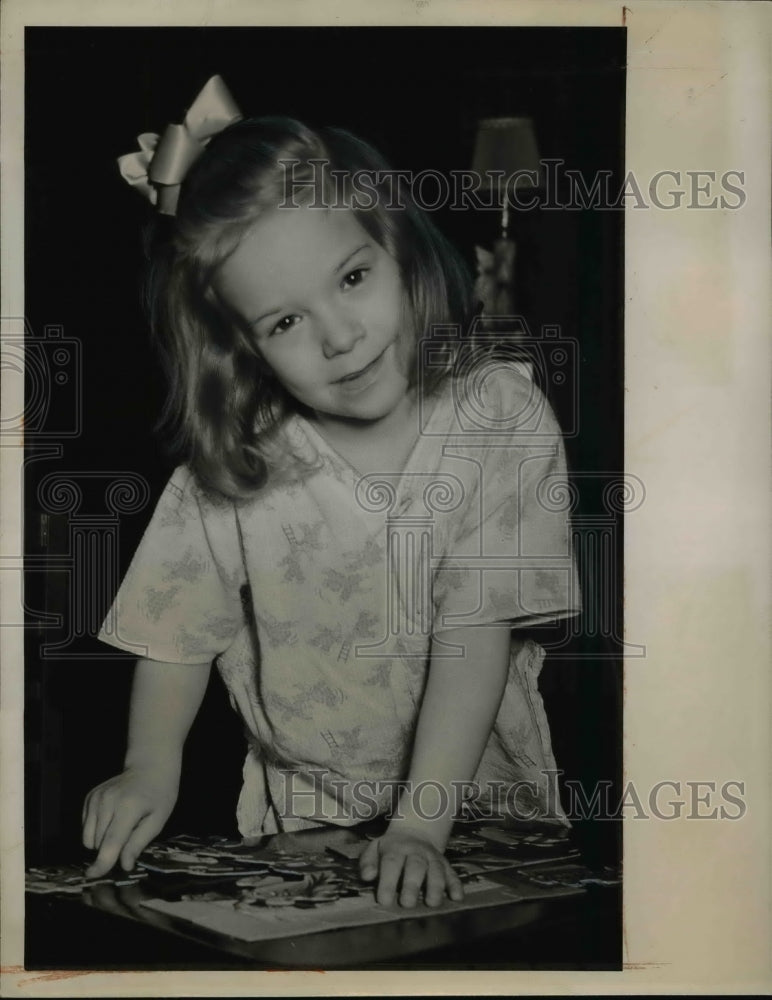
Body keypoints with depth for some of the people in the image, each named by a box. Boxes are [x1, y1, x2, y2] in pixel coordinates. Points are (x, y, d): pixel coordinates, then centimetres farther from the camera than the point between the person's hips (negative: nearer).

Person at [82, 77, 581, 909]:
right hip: (303, 808, 1)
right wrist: (150, 770, -12)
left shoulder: (501, 419, -11)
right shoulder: (233, 461, -6)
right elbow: (181, 628, 3)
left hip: (477, 792, -1)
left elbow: (476, 635, -15)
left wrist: (420, 824, -21)